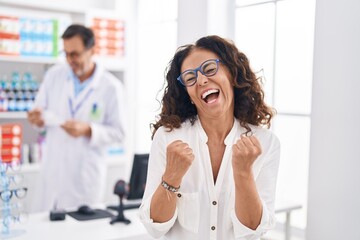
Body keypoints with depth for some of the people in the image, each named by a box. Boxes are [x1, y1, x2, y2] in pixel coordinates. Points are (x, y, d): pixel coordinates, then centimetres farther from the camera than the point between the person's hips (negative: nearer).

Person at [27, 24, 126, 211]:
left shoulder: (111, 86, -7)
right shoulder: (54, 75, 3)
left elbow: (119, 133, -5)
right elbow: (40, 112, 11)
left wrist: (88, 130, -20)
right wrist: (38, 119, -12)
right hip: (52, 170, 3)